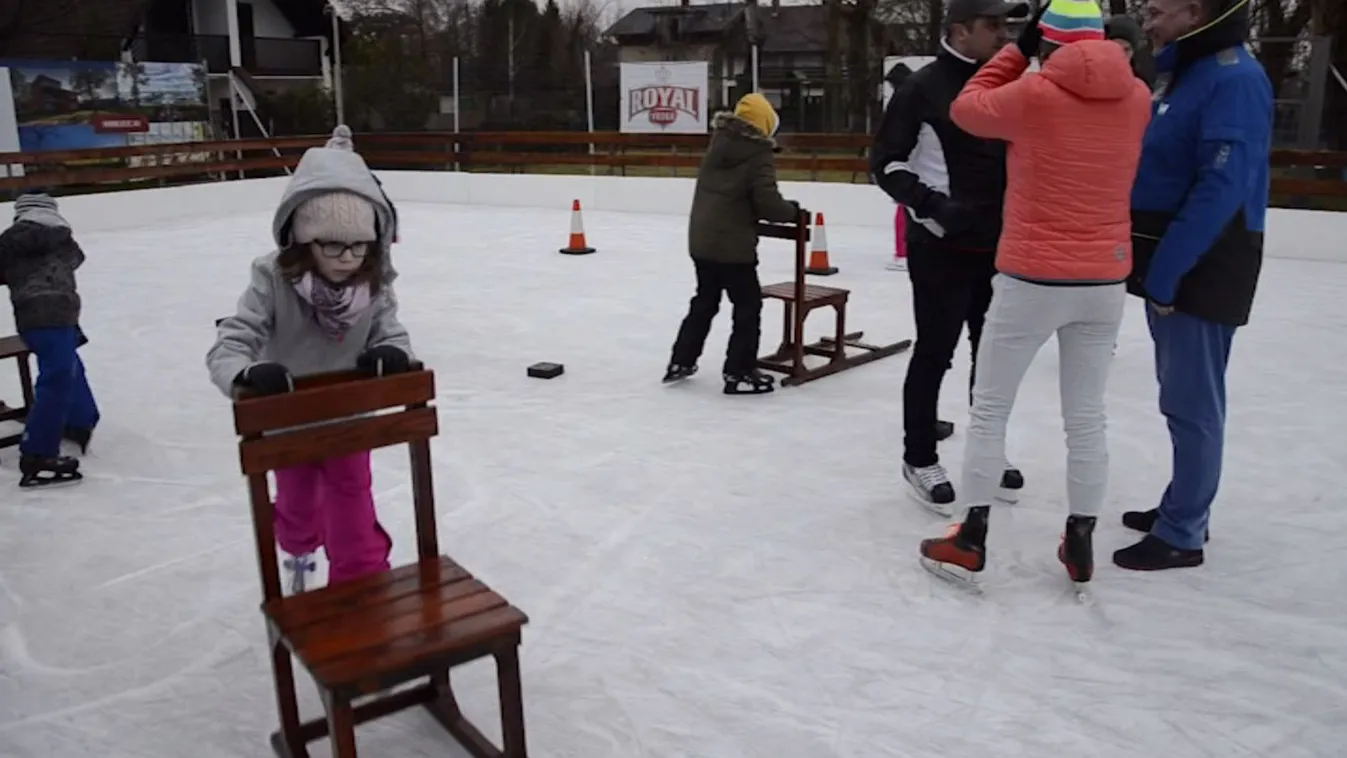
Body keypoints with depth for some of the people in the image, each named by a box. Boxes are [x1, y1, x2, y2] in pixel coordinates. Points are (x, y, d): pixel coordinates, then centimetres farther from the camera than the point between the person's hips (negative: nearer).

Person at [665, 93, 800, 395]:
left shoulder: (718, 143, 9)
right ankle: (739, 373, 5)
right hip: (732, 244, -8)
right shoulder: (759, 154, -12)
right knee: (748, 305, 4)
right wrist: (792, 211, 2)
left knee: (704, 301, 21)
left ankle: (680, 362, 27)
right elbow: (767, 202, -18)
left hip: (701, 239, 8)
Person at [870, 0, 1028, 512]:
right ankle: (919, 460, 13)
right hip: (942, 245, -6)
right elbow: (885, 163, -10)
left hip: (997, 244, 7)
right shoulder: (923, 88, -8)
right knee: (934, 353, 0)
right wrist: (931, 204, -22)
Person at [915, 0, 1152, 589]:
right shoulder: (1136, 97, 1)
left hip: (1032, 280, -4)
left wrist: (1018, 50, 12)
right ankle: (1080, 544, 23)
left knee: (989, 408, 8)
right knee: (1086, 416, 14)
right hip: (1105, 282, 5)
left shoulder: (1033, 93, -12)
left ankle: (971, 541, 14)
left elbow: (966, 111, 4)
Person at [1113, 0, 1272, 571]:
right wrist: (1153, 267, 10)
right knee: (1181, 397, 16)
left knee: (1191, 403, -2)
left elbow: (1221, 189, -23)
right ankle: (1184, 507, 29)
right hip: (1169, 261, 9)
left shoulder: (1235, 78, -16)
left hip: (1201, 269, -9)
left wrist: (1165, 272, -23)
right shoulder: (1177, 71, 13)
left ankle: (1181, 535, 7)